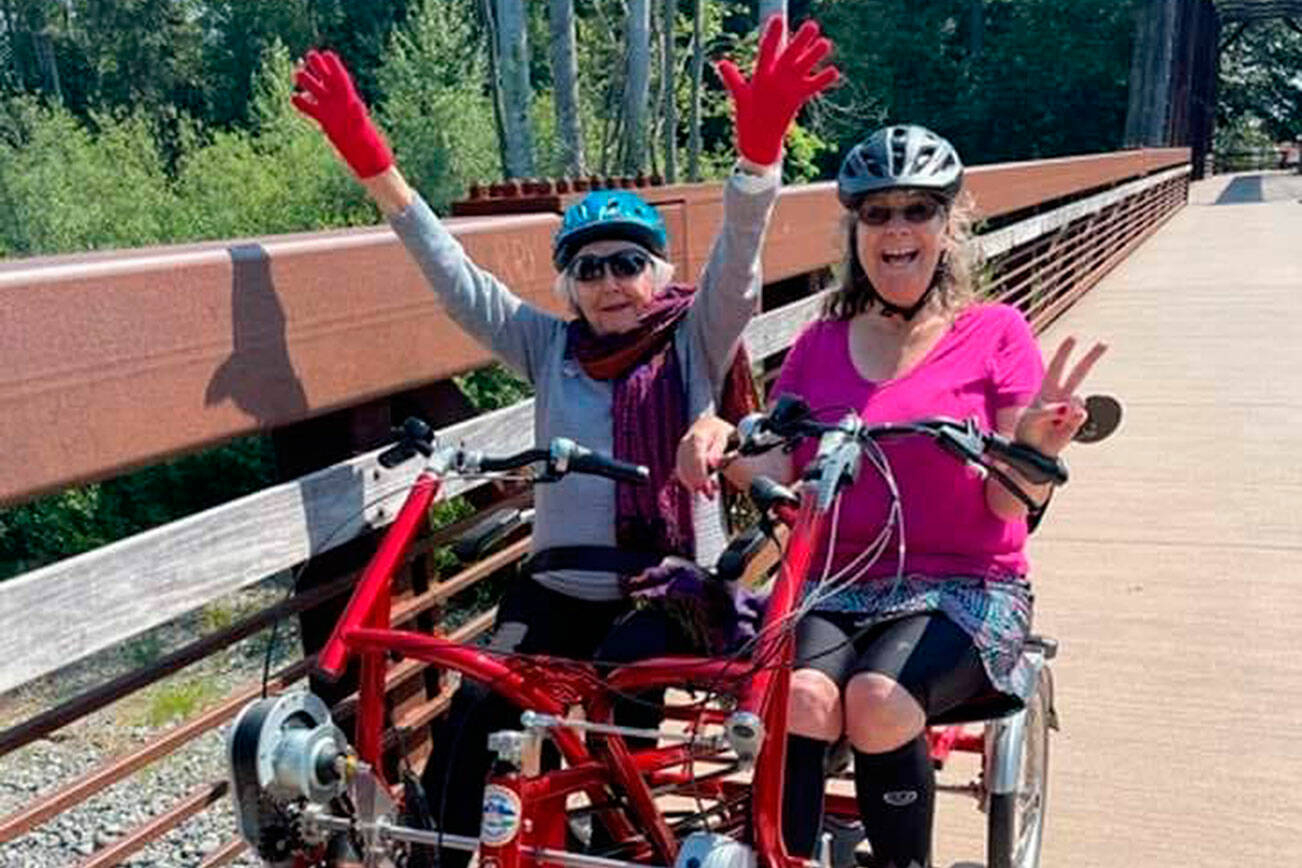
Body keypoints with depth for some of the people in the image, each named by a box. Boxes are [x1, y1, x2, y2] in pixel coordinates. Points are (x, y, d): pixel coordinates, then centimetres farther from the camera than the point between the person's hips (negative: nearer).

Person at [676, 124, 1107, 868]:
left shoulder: (996, 333, 2)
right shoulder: (821, 343, 10)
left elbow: (1009, 501, -6)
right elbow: (774, 469, 2)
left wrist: (1036, 445, -28)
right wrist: (719, 442, -19)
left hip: (964, 589, -2)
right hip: (837, 585, 2)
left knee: (879, 699, -31)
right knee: (801, 693, -30)